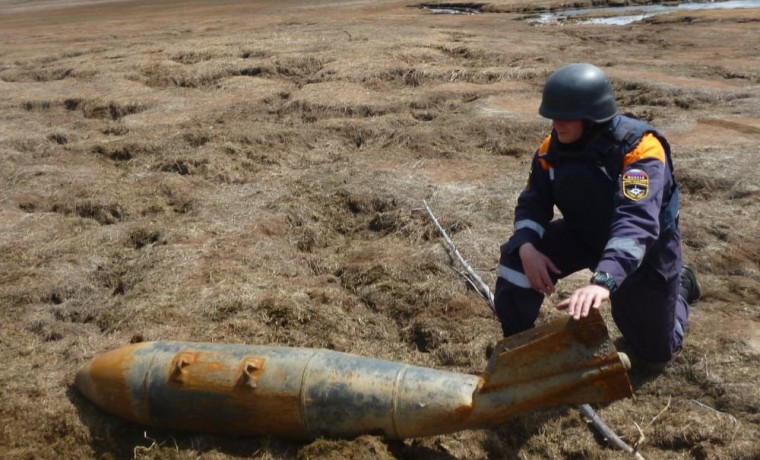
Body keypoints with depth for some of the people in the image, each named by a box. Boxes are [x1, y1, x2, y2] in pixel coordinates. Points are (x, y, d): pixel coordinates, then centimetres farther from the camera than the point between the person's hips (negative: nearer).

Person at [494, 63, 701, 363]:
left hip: (646, 246, -4)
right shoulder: (553, 147, -16)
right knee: (516, 256, -22)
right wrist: (526, 247, -32)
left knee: (655, 349, 8)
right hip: (583, 233, 4)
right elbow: (533, 203, -10)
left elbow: (637, 221, -47)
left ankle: (677, 283, 39)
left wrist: (604, 280, -61)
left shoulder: (639, 148, -35)